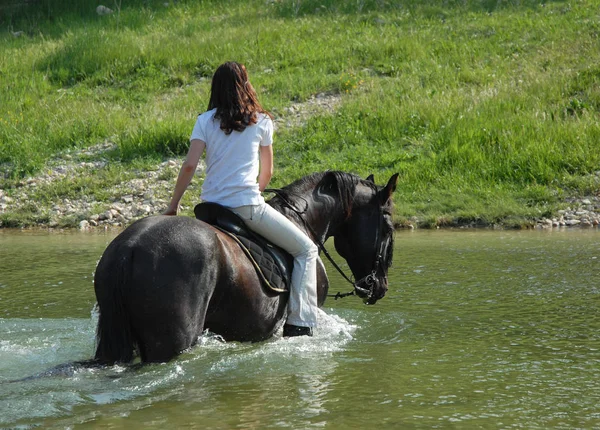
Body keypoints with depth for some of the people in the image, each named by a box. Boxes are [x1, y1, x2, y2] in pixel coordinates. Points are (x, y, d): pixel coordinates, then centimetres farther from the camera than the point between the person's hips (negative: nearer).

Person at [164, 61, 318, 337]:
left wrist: (173, 205, 4)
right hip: (247, 206, -4)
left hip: (210, 208, 4)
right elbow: (267, 172, 11)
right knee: (305, 250, 6)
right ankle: (299, 323, -7)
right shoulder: (262, 121, 4)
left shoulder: (205, 121, 7)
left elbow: (189, 165, -3)